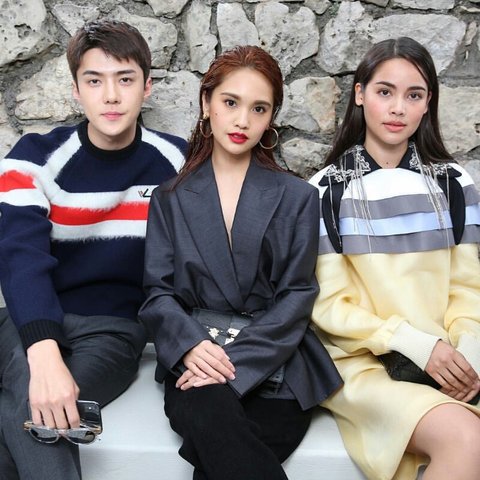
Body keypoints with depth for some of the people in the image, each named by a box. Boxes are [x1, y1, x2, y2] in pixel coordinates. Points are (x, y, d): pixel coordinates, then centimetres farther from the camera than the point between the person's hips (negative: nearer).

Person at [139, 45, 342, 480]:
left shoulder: (297, 198, 8)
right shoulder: (171, 199, 11)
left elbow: (296, 296, 1)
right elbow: (158, 293, 5)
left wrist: (236, 362, -14)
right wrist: (192, 346, -17)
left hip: (272, 360, -1)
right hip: (195, 356, 1)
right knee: (210, 416, -33)